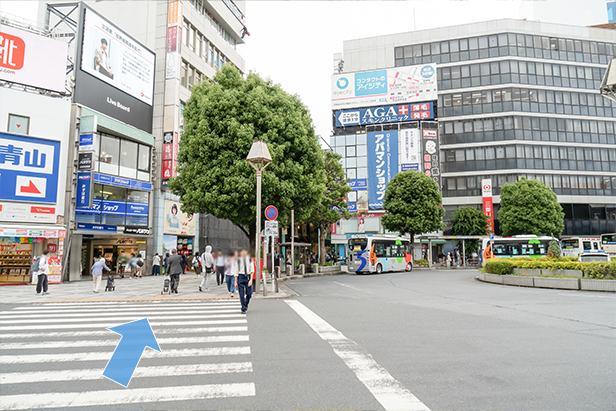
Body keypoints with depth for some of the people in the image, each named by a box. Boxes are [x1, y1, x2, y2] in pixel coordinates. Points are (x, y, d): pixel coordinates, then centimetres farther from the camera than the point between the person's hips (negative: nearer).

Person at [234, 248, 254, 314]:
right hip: (241, 277, -1)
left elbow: (252, 270, 0)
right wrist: (235, 281, 0)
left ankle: (246, 304, 31)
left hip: (248, 277, 1)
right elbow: (236, 271, 3)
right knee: (242, 294, -2)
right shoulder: (238, 260, 0)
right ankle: (243, 309, 9)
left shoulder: (249, 260, 3)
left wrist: (251, 279, -11)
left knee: (249, 294, 1)